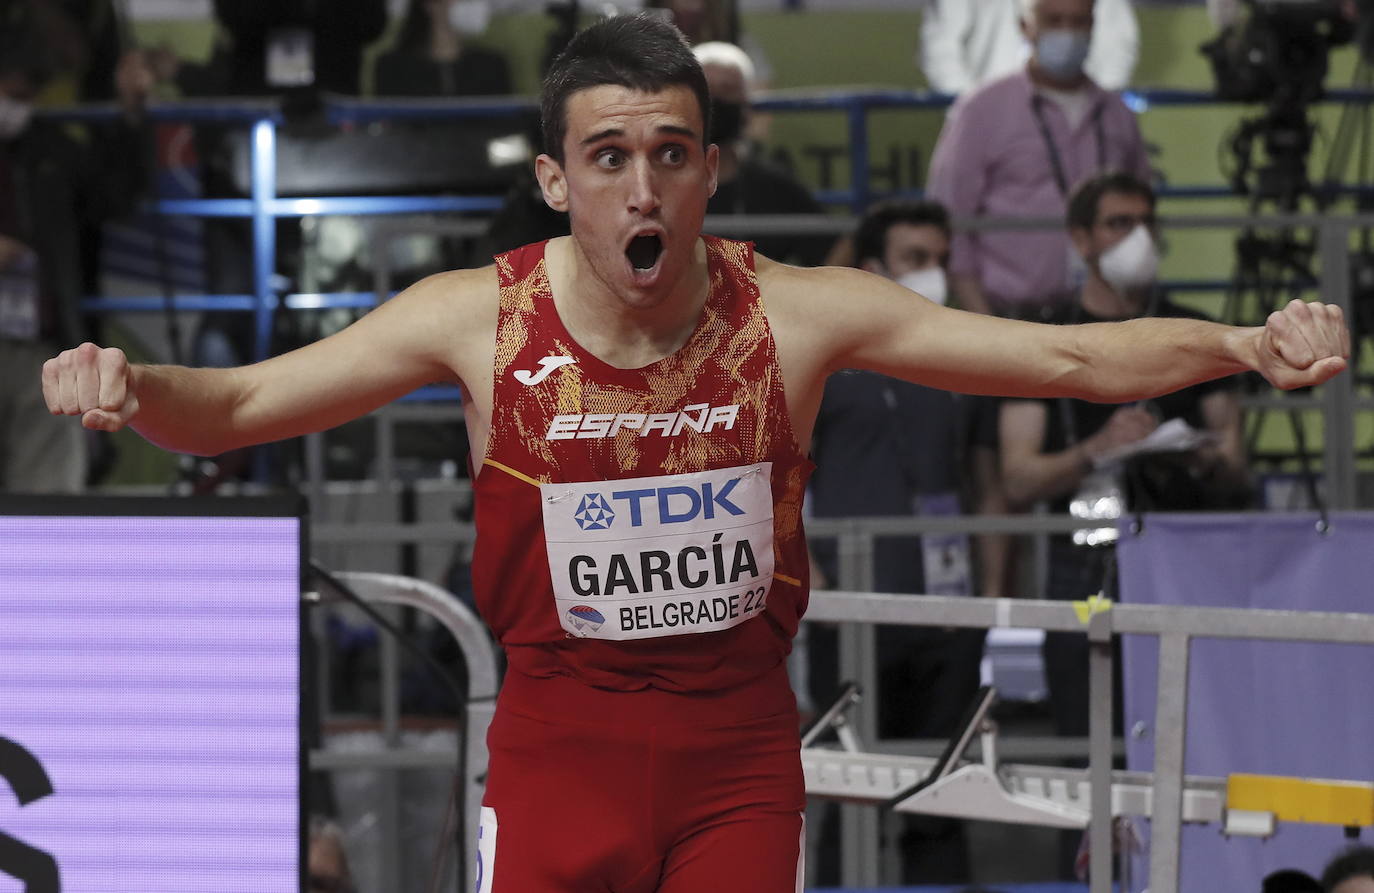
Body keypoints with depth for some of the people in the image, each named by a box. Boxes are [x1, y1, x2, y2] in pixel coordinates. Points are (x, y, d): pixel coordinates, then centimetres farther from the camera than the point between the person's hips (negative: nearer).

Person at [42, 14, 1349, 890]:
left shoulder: (798, 315, -9)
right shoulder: (480, 321, -11)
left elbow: (1075, 358, -7)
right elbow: (231, 407, -9)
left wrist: (1240, 346, -22)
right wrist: (128, 389, -31)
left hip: (739, 756, 1)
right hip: (557, 743, -1)